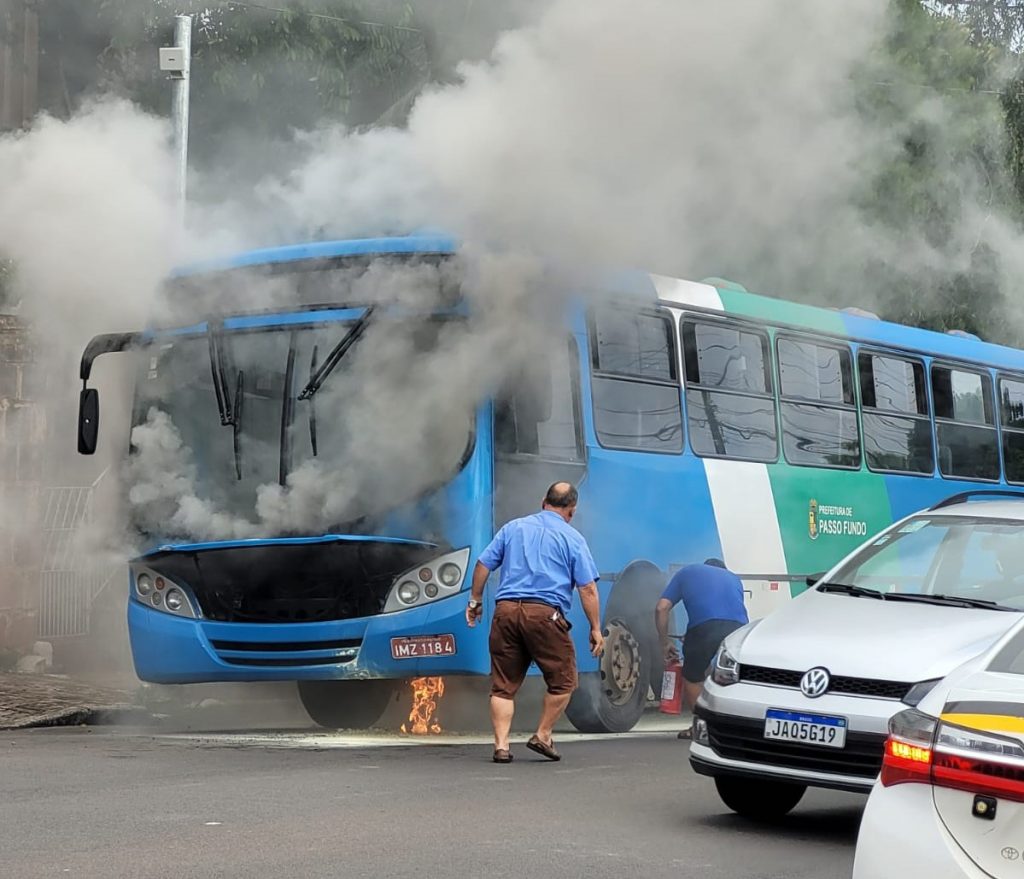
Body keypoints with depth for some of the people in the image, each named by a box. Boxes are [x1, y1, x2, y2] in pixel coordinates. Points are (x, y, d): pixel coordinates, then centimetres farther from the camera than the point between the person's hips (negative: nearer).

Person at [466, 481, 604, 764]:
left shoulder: (513, 528, 16)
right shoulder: (572, 538, 5)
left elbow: (483, 564, 14)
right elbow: (587, 588, 0)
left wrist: (475, 600, 25)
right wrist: (595, 629, 4)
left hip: (506, 611, 4)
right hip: (545, 614, -4)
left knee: (503, 685, 8)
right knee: (563, 681, 12)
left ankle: (501, 745, 1)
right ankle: (542, 736, 10)